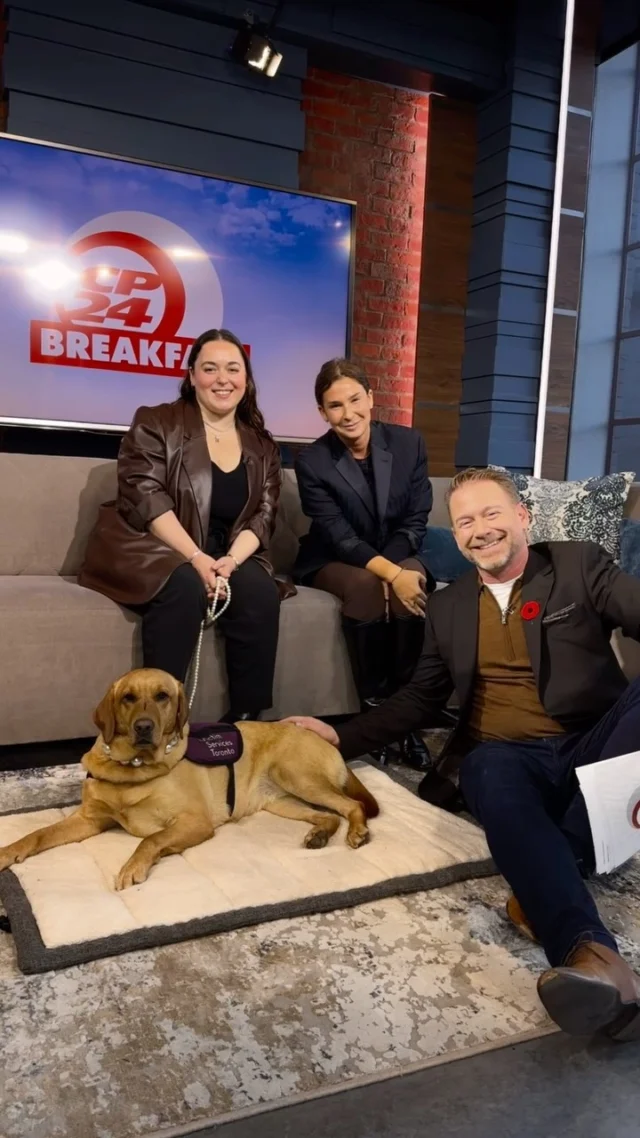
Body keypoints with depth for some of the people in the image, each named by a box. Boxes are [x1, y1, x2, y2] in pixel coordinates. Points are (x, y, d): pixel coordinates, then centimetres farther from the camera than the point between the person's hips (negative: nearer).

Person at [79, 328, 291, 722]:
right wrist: (195, 557, -23)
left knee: (261, 591, -27)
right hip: (149, 550, -3)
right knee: (185, 585, -35)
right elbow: (144, 497, -12)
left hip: (226, 557, 4)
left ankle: (247, 718, -18)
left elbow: (263, 515, 3)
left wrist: (231, 560, -18)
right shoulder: (155, 423, 1)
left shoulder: (262, 446, 12)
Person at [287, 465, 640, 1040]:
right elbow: (420, 700, 20)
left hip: (593, 747, -1)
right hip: (509, 757, 1)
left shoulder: (580, 565, 6)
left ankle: (548, 885, -32)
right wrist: (342, 737, 11)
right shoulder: (448, 606, 15)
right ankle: (591, 953, -50)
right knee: (490, 773, -35)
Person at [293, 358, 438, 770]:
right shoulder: (312, 462, -13)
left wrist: (397, 571, -22)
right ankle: (374, 709, -21)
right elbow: (340, 538, -18)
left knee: (411, 585, -33)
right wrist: (389, 573, -33)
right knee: (364, 588, -36)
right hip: (334, 562, -2)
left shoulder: (409, 443, -5)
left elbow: (416, 520, -4)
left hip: (397, 554, 2)